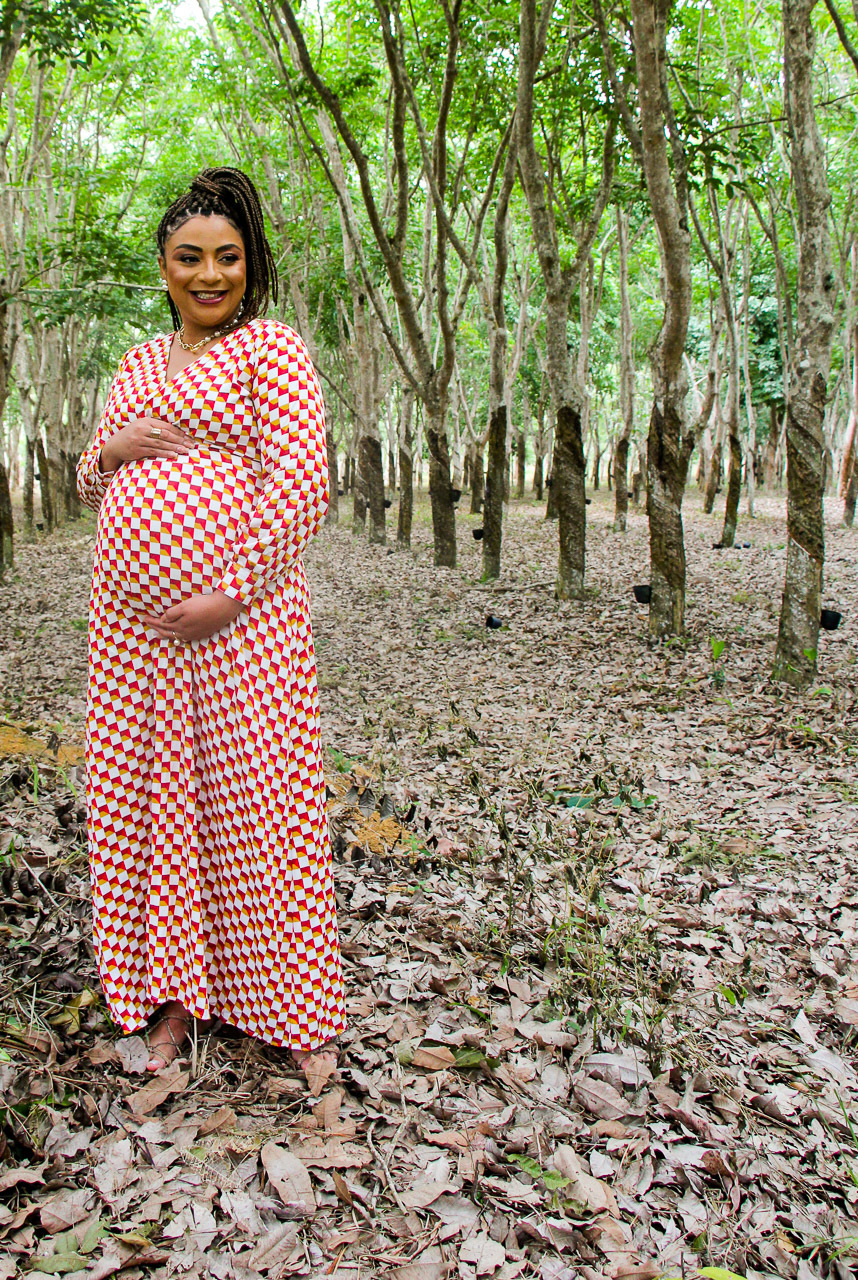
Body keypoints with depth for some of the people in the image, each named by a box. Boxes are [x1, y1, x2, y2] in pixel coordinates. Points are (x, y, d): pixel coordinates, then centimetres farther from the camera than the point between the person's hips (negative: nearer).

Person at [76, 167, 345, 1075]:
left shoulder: (271, 349, 0)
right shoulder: (138, 364, 19)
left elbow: (300, 489, -10)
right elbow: (92, 488, 23)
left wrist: (227, 593, -17)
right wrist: (111, 449, 0)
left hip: (237, 617, -6)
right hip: (131, 621, 6)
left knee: (254, 796, -3)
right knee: (146, 793, 8)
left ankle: (297, 1009, 14)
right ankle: (174, 994, 25)